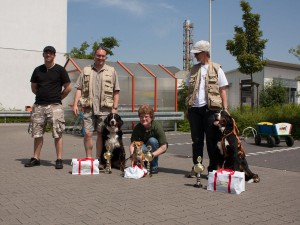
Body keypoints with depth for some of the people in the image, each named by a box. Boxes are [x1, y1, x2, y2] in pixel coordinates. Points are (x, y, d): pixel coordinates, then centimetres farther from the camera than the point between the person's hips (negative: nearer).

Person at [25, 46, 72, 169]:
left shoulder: (60, 70, 1)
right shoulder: (38, 70, 12)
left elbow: (68, 88, 2)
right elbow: (34, 87, 20)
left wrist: (58, 98, 5)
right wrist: (42, 95, 12)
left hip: (55, 106, -4)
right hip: (39, 105, 4)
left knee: (57, 134, -5)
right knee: (37, 133, 7)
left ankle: (59, 160, 0)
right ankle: (35, 158, 16)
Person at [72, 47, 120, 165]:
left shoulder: (111, 71, 9)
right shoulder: (86, 70, 12)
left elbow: (116, 92, 7)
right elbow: (79, 88, 10)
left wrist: (114, 108, 0)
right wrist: (75, 104, -1)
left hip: (104, 109, -1)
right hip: (88, 108, 1)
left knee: (101, 134, 5)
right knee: (87, 134, -2)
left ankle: (99, 160, 15)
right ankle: (88, 158, 11)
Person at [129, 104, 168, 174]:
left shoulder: (157, 126, -26)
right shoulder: (137, 128, -18)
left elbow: (164, 147, -28)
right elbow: (132, 144, -21)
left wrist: (152, 155, -43)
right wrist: (132, 153, -44)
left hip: (157, 149, -1)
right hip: (144, 147, 1)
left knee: (152, 140, -34)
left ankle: (154, 166, -16)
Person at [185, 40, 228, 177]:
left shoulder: (216, 69, 3)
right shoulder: (194, 69, 15)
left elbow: (223, 90, 2)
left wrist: (225, 109, -6)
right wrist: (187, 108, 10)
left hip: (210, 109, -4)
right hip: (194, 109, 4)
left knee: (212, 140, 1)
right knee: (197, 140, 8)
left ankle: (214, 168, 10)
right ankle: (196, 167, 17)